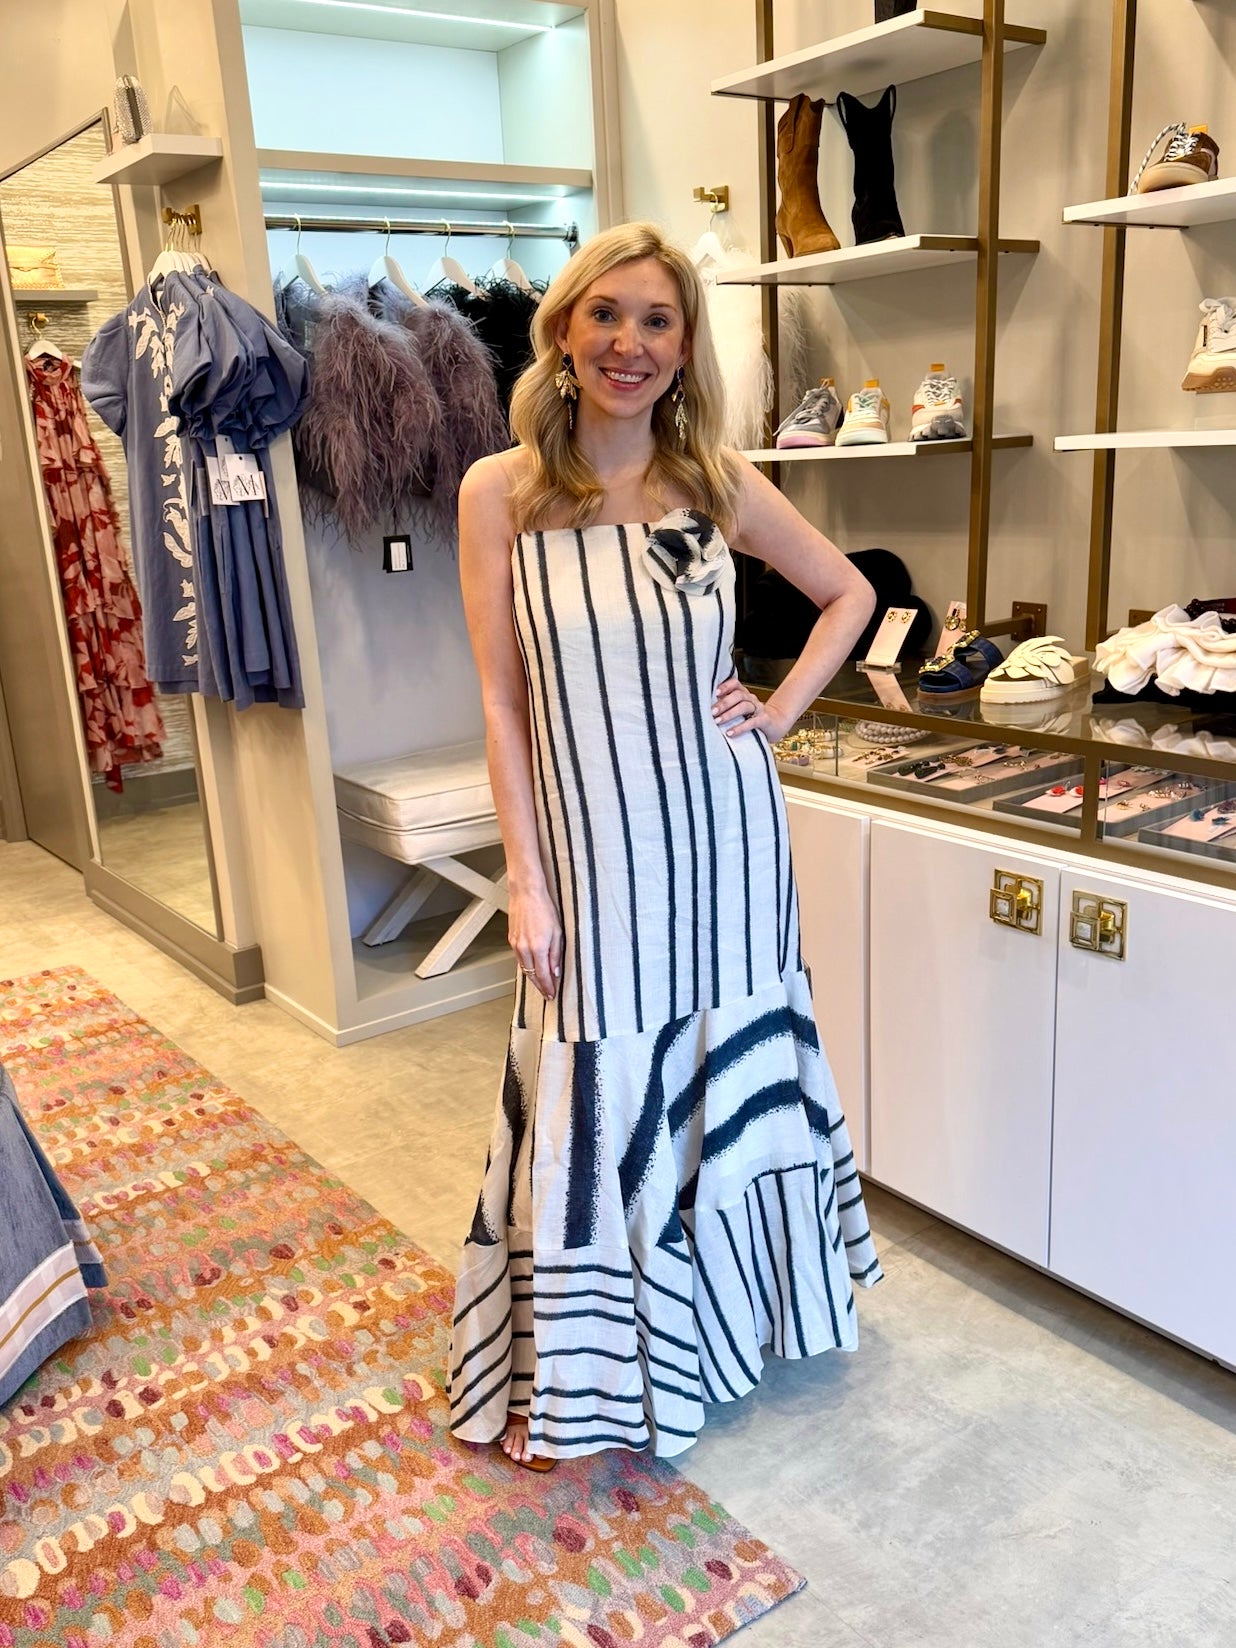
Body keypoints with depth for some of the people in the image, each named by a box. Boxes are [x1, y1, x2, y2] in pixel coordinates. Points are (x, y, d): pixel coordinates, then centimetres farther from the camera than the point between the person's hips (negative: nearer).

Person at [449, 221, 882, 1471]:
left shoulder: (718, 483, 0)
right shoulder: (502, 493, -5)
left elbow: (849, 593, 13)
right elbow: (503, 702, -5)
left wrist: (780, 712, 0)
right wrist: (528, 882, -7)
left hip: (722, 829, 2)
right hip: (596, 846, -2)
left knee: (729, 1072, 17)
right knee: (600, 1099, 7)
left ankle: (733, 1304, 44)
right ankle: (572, 1375, 29)